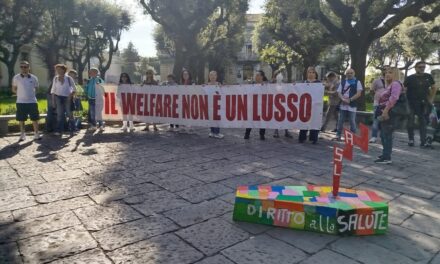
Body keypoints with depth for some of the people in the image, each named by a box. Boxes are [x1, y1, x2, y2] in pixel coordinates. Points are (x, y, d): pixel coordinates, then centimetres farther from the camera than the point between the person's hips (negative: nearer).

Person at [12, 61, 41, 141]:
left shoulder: (34, 78, 0)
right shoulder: (16, 78, -2)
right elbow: (14, 89, 9)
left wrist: (30, 94, 5)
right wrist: (21, 94, 1)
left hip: (32, 101, 0)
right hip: (20, 102, 0)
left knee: (35, 119, 3)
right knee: (21, 119, 8)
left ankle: (36, 134, 14)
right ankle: (22, 134, 21)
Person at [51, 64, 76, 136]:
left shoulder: (69, 78, -2)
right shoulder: (55, 78, 5)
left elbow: (74, 89, 3)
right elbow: (53, 90, 8)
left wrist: (71, 95, -11)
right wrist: (53, 100, 4)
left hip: (67, 98, -2)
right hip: (58, 97, 2)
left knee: (69, 114, 0)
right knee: (59, 115, 2)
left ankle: (72, 130, 9)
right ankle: (59, 131, 6)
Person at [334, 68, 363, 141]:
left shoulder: (357, 82, 4)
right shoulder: (342, 82, 12)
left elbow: (358, 93, -5)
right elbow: (339, 93, 6)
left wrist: (350, 100, -14)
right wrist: (343, 99, -13)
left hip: (352, 106, -3)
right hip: (343, 105, 3)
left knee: (352, 122, -1)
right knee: (340, 121, 4)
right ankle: (338, 135, 14)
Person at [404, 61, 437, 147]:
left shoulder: (428, 77, 4)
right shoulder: (410, 78, -5)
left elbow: (434, 88, 14)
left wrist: (431, 99, 8)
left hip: (424, 104, 3)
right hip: (411, 103, -3)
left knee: (423, 122, 7)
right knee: (410, 122, -2)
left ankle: (423, 141, 11)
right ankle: (411, 139, 12)